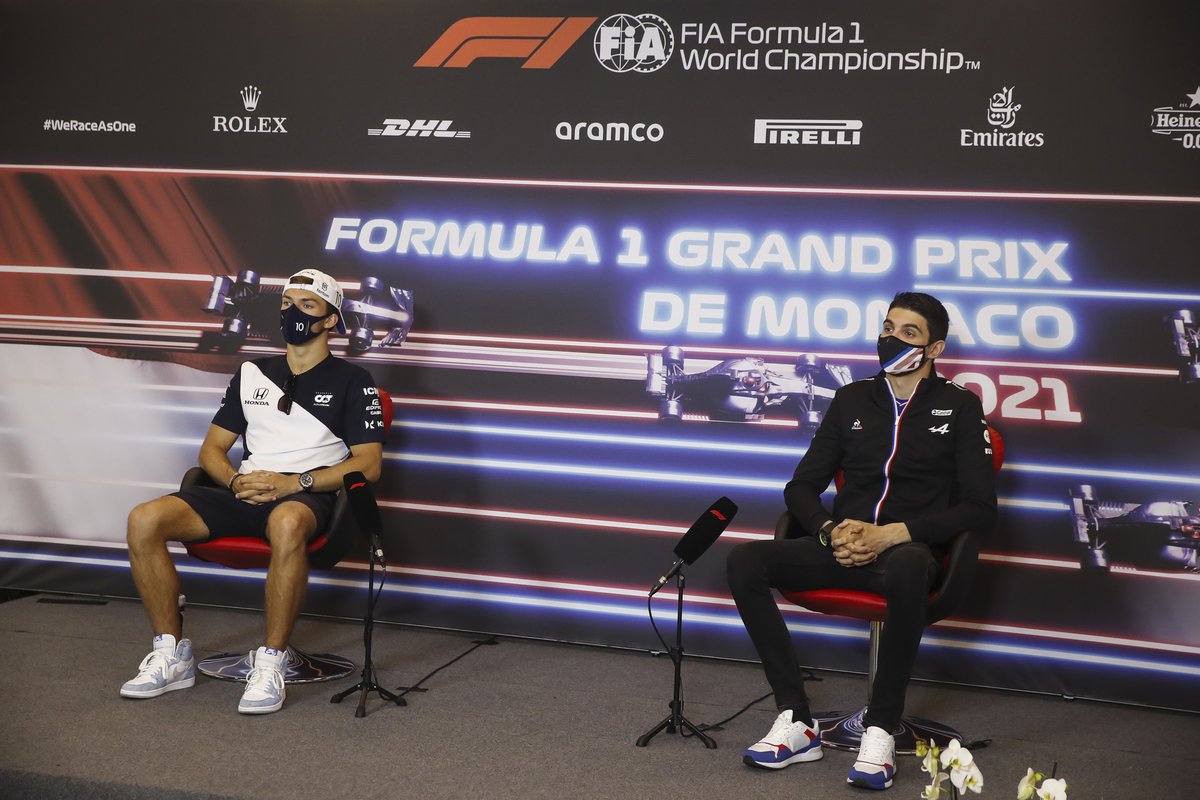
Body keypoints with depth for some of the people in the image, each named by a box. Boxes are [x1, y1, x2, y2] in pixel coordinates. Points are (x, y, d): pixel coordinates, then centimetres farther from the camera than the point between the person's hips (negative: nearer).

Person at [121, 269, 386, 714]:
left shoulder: (351, 382, 7)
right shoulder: (252, 374, 21)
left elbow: (368, 464, -2)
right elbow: (212, 448, 20)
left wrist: (291, 483, -13)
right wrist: (236, 481, -4)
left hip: (307, 496, -5)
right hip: (244, 493, 5)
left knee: (286, 524, -43)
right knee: (144, 521, -19)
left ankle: (271, 664, -31)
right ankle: (172, 656, -9)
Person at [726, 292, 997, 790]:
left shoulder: (959, 407, 8)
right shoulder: (852, 400, 18)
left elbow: (980, 508, -1)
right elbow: (800, 487, 17)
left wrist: (890, 534, -13)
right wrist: (831, 531, -6)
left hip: (908, 548, -4)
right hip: (842, 547, 4)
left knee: (906, 566, -41)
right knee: (744, 561, -22)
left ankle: (881, 728, -28)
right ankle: (796, 721, -21)